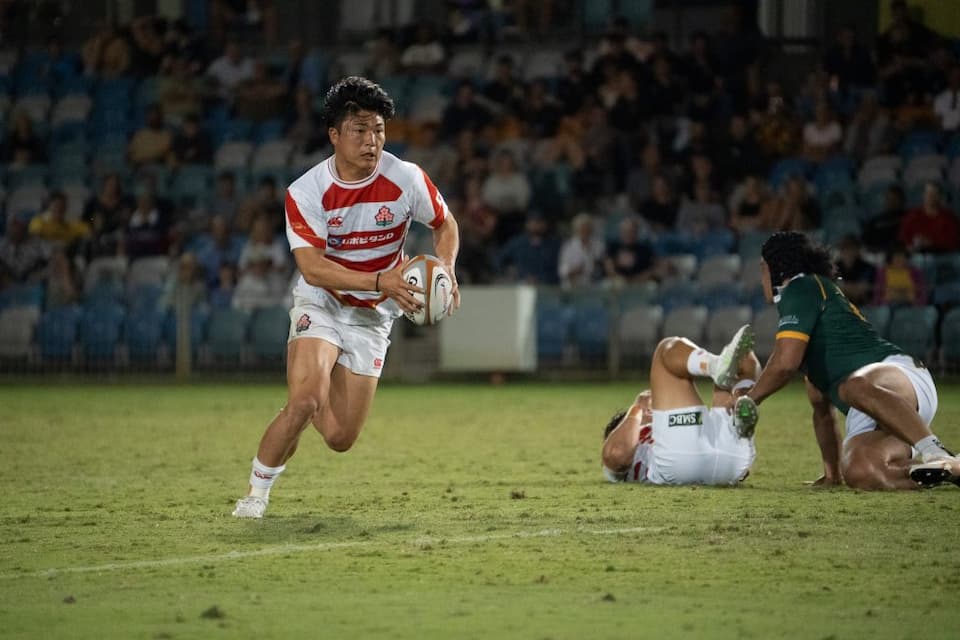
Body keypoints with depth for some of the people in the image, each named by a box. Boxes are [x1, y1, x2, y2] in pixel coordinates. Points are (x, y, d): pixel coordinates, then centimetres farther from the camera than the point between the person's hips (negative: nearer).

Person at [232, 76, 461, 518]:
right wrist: (380, 281, -37)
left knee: (340, 438, 0)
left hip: (373, 316, 3)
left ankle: (311, 404, 37)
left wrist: (445, 268, -14)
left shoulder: (406, 179, -12)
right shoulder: (305, 192, -17)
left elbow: (445, 224, 7)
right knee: (304, 401, -28)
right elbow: (312, 267, -25)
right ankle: (257, 491, -7)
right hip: (321, 304, -3)